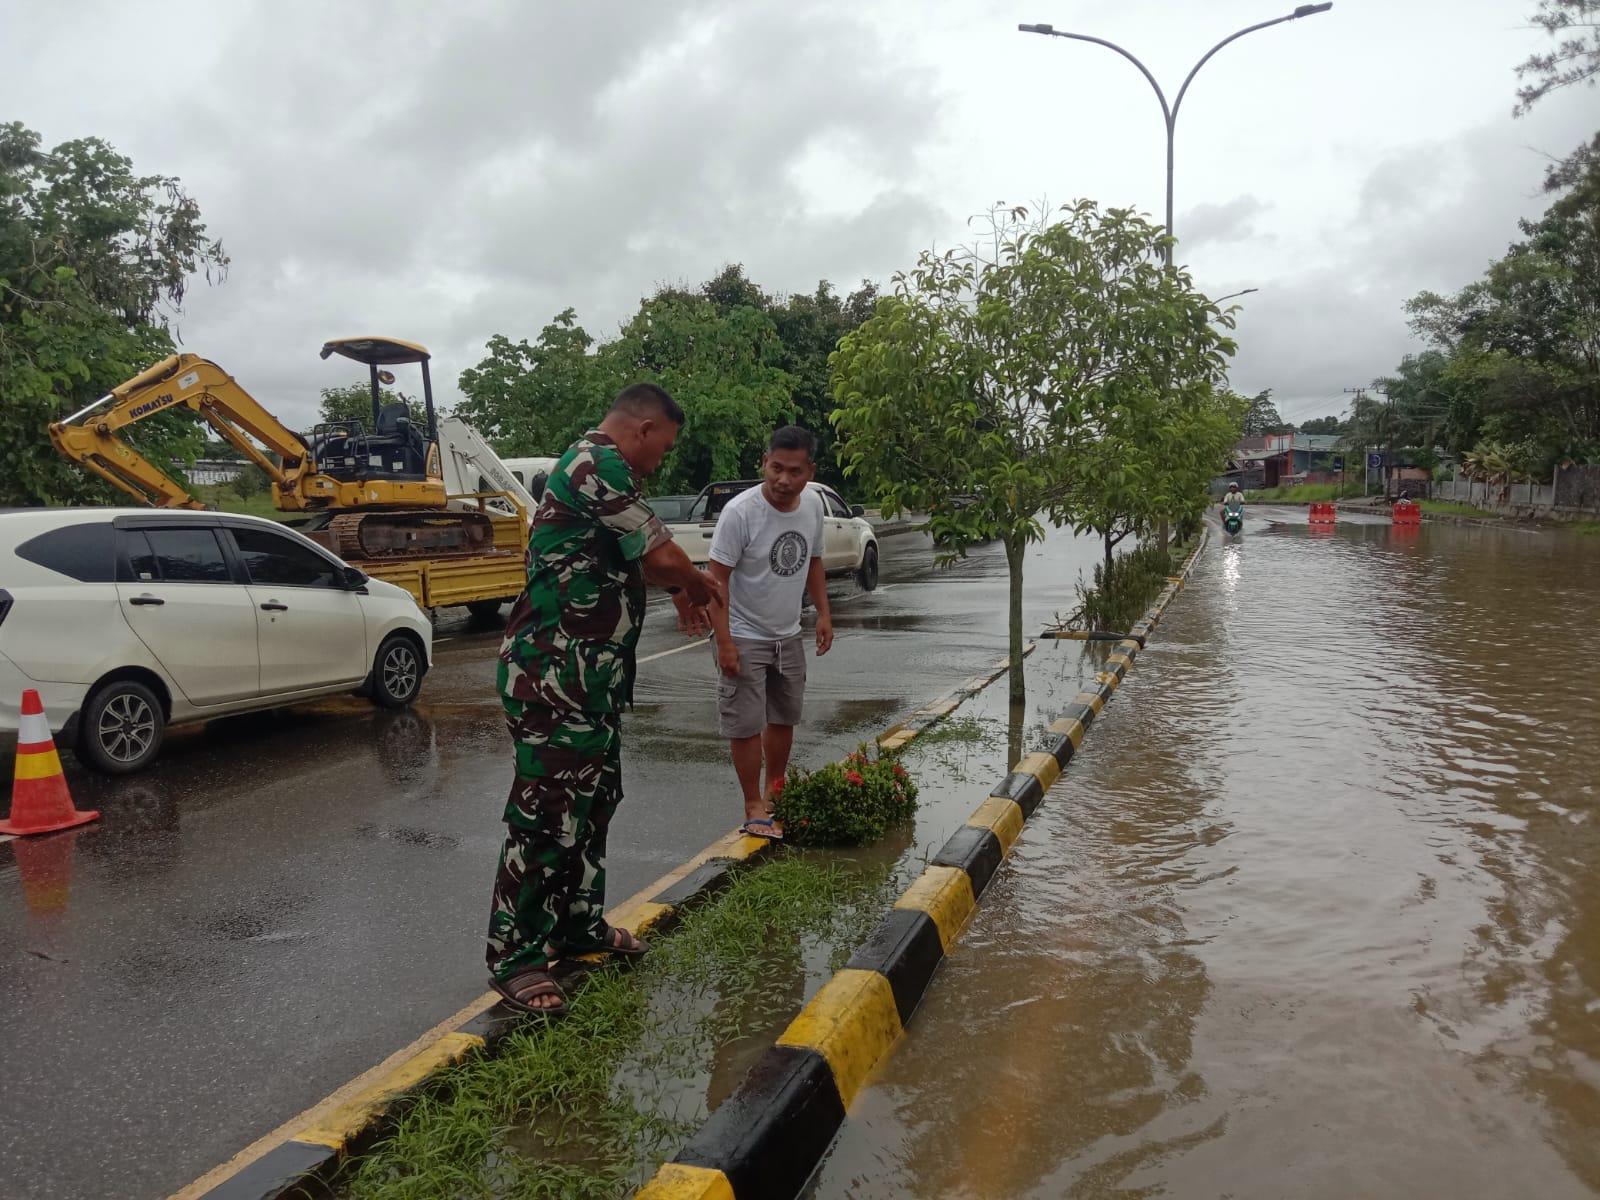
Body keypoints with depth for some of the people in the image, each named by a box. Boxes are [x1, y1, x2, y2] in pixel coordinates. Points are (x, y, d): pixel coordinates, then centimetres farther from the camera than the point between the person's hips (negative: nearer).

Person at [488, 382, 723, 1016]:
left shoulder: (599, 467, 18)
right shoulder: (597, 464, -17)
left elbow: (635, 559, 27)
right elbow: (661, 553, -17)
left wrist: (680, 587, 16)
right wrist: (699, 583, 2)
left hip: (592, 676, 11)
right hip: (553, 675, -11)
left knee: (593, 798, 17)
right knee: (546, 809, -5)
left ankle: (578, 922, 30)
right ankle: (514, 956, 5)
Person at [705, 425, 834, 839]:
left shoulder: (812, 504, -3)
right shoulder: (740, 511, -22)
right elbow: (716, 578, -20)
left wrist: (823, 612, 7)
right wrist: (724, 642, -23)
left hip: (788, 635, 7)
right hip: (745, 638, -6)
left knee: (784, 718, 18)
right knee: (747, 726, -2)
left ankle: (775, 791, 37)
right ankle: (754, 808, 13)